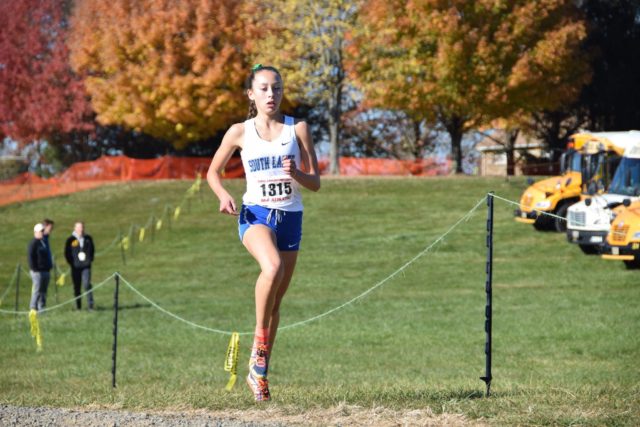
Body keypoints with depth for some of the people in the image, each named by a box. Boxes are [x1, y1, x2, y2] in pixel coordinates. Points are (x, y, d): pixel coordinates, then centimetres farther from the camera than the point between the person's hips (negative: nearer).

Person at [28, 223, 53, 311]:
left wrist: (50, 265, 18)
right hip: (38, 271, -9)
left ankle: (42, 308, 13)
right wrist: (34, 269, -18)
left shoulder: (44, 242, 18)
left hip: (46, 270, 9)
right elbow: (30, 257, -15)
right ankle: (33, 308, -6)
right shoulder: (33, 243, -10)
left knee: (43, 291, 10)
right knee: (37, 291, -9)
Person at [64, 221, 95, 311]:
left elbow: (92, 249, 19)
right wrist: (71, 262, -3)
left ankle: (90, 305, -11)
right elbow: (67, 253, 5)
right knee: (76, 287, 6)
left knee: (87, 285, -13)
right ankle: (78, 306, 14)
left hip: (86, 266, 0)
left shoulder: (88, 239, 6)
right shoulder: (71, 240, 0)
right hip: (76, 267, 0)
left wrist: (90, 259, 8)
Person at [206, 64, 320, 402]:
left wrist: (296, 174, -18)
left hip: (290, 218, 2)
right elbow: (213, 172, 14)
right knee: (273, 267, -35)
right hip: (255, 215, -2)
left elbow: (315, 183, 4)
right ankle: (260, 338, -16)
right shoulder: (240, 132, 3)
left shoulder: (297, 129, 4)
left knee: (275, 301, 7)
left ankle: (258, 371, 20)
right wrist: (223, 195, -7)